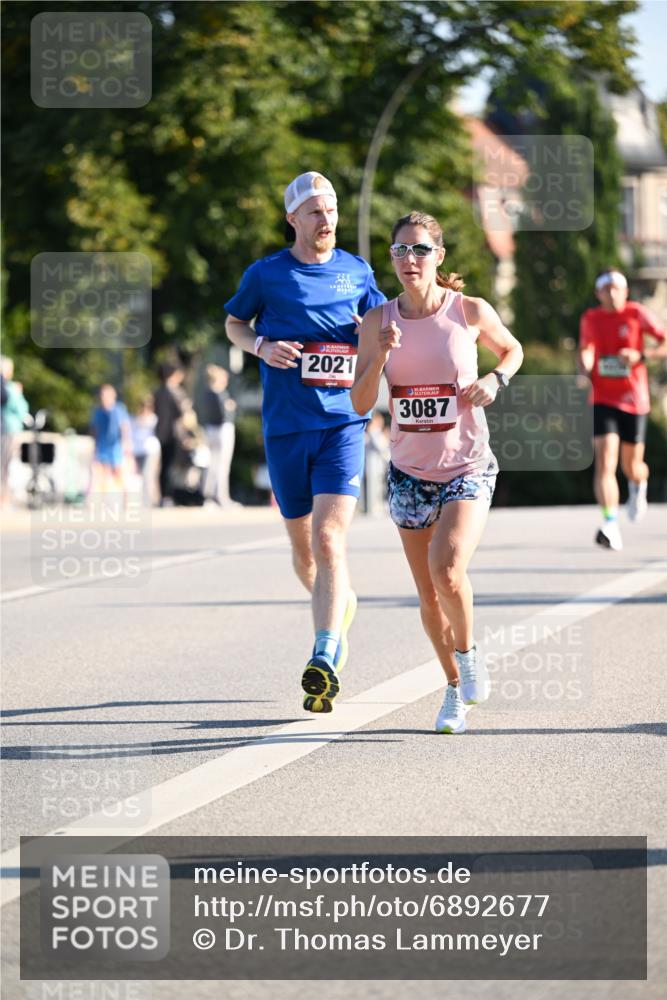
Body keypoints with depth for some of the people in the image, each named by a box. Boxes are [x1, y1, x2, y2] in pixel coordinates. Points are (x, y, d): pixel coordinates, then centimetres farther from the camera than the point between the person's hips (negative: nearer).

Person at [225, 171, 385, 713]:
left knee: (329, 538, -16)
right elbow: (234, 323, 17)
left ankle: (325, 660, -23)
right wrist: (262, 346, -3)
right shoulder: (267, 274, 3)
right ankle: (343, 607, 41)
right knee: (303, 546, 10)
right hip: (285, 428, 1)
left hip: (343, 423, -1)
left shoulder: (357, 272, 8)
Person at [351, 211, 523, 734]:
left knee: (447, 570, -26)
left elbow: (512, 349, 13)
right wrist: (381, 354, -20)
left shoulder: (470, 312, -7)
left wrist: (495, 380, -7)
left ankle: (469, 651, 3)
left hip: (468, 469, -3)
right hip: (409, 471, 3)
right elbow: (361, 403, -4)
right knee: (429, 594, 9)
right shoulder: (378, 321, -3)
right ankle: (454, 689, 31)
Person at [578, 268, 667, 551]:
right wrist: (584, 371, -1)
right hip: (602, 401, 1)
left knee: (631, 467, 9)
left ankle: (639, 486, 48)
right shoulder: (590, 319, 5)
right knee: (605, 462, -18)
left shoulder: (637, 314, -4)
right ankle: (610, 526, -26)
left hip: (634, 401, -1)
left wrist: (641, 355, -20)